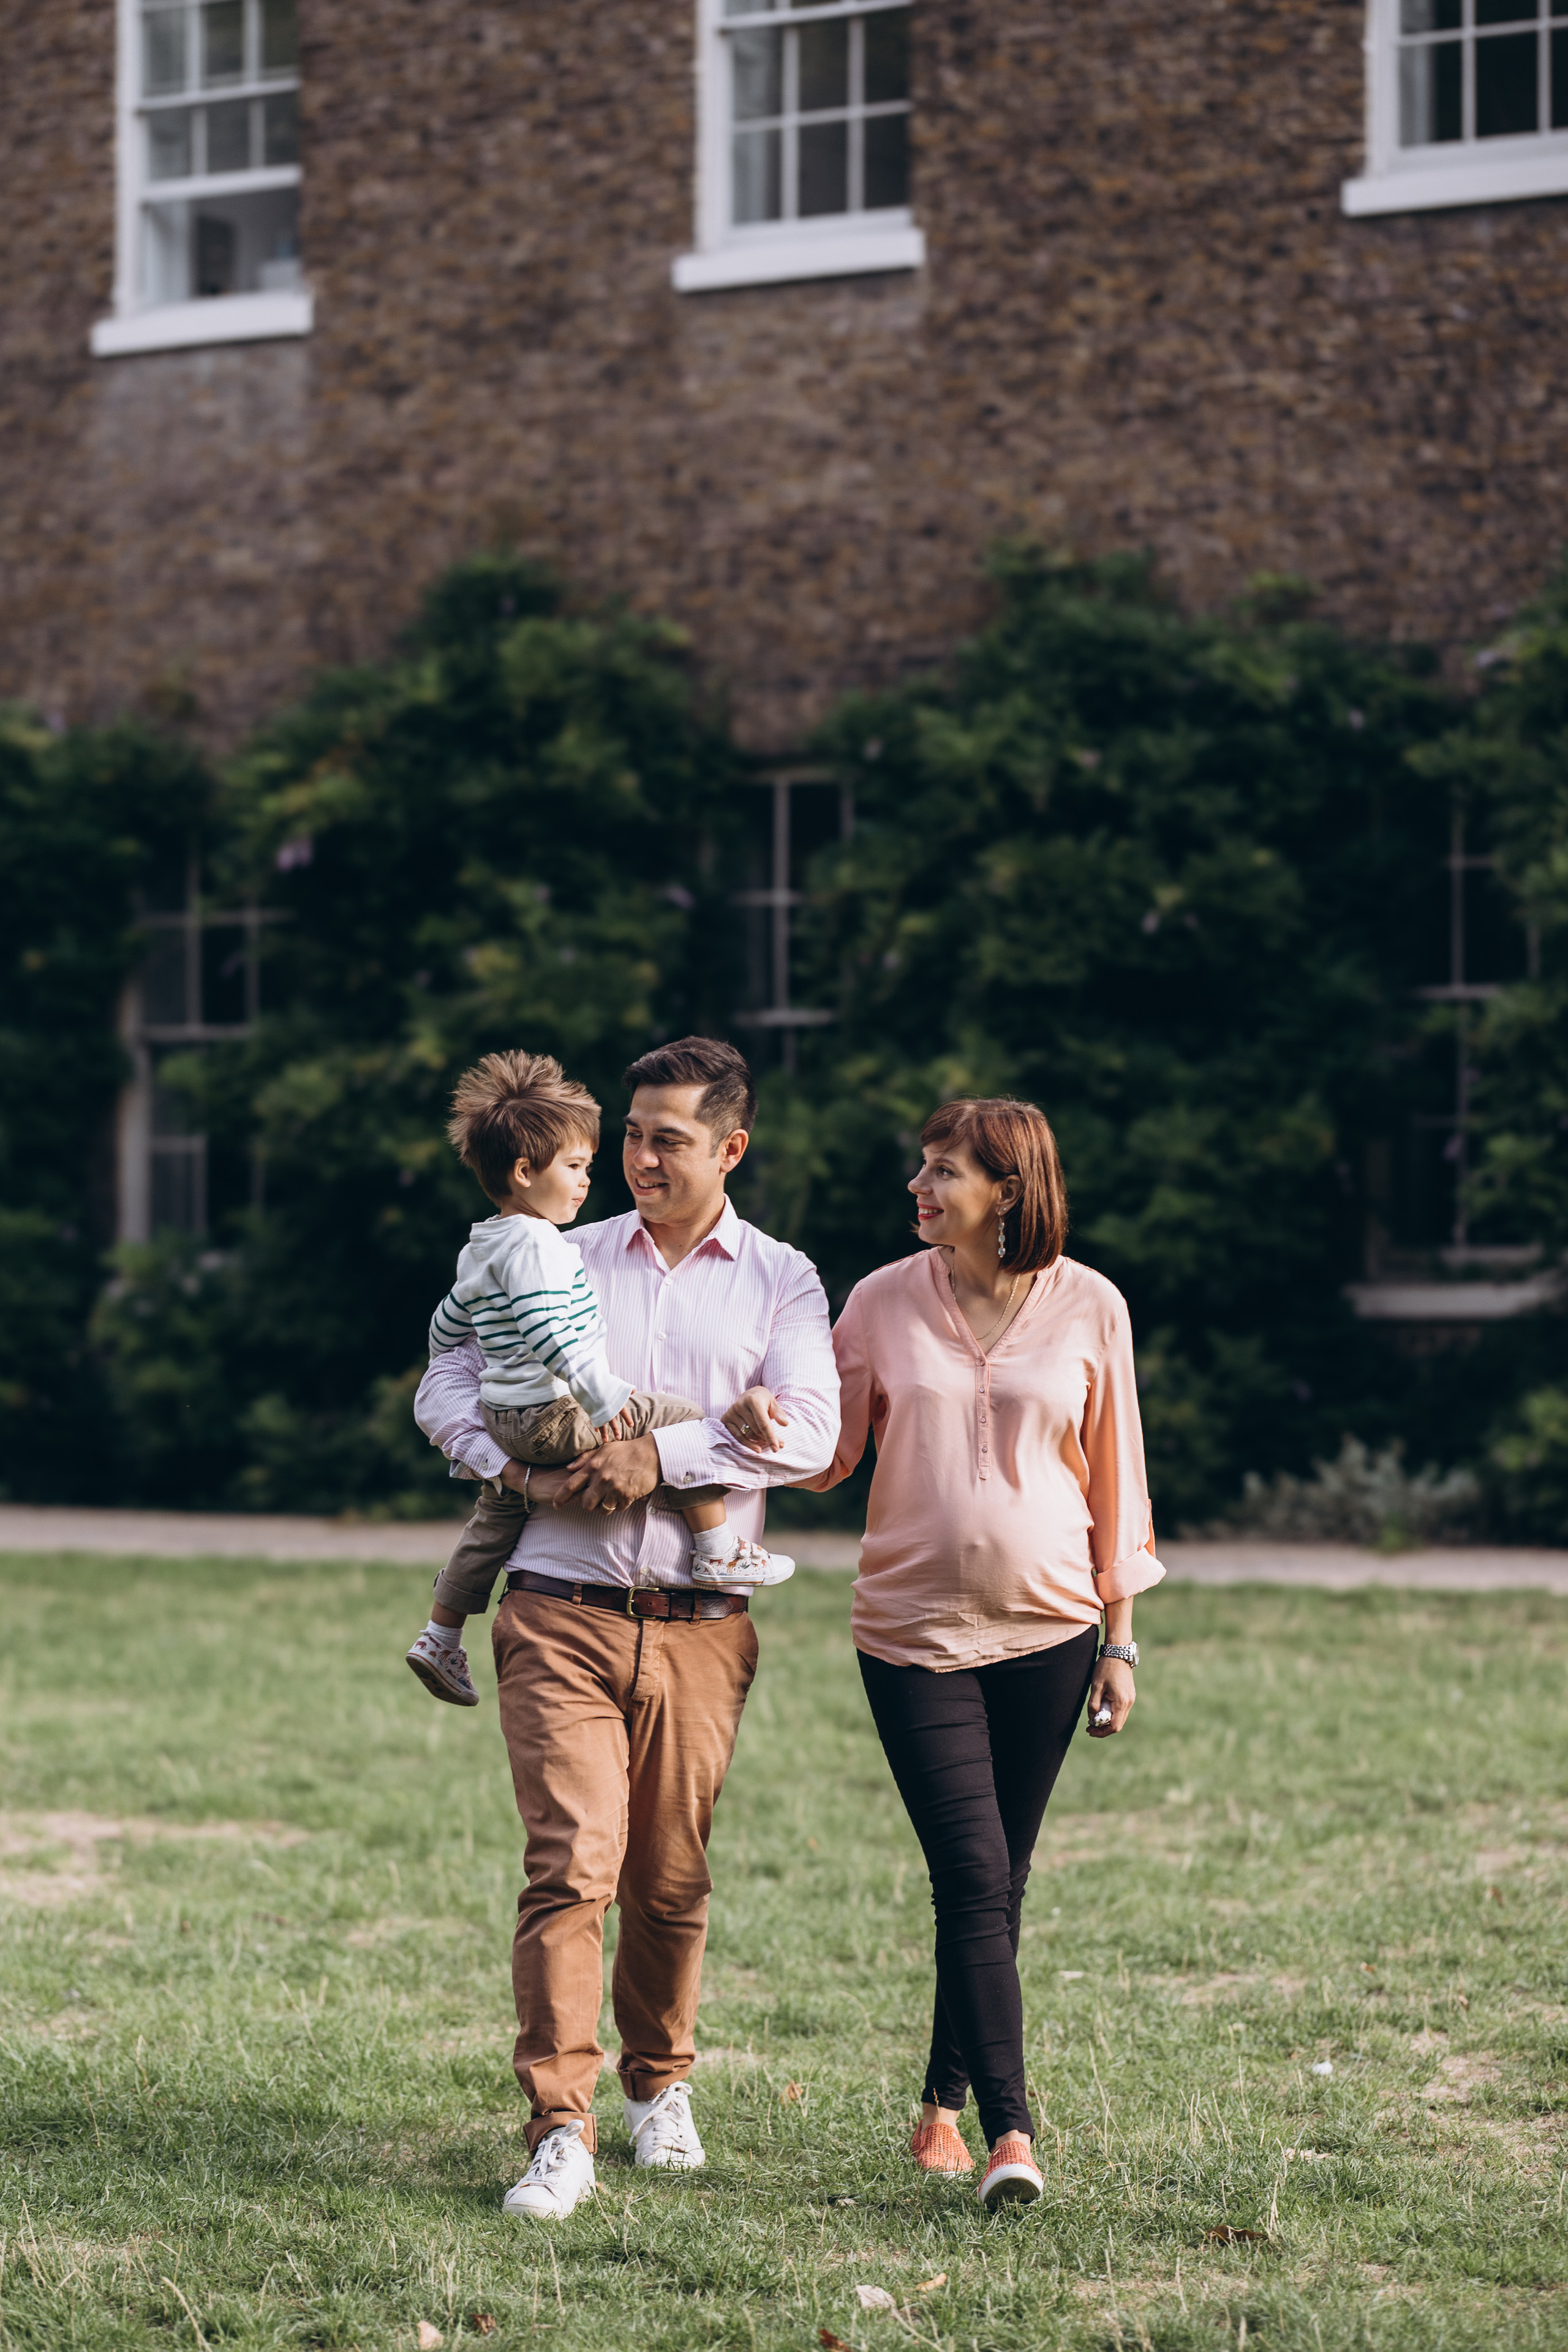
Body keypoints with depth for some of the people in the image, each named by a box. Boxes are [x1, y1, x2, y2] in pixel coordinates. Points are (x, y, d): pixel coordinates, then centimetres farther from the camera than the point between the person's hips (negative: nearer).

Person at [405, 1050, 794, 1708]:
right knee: (686, 1423, -6)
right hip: (558, 1417, -10)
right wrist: (602, 1395, -29)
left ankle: (441, 1637, 31)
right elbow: (545, 1330, -28)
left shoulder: (480, 1250, 15)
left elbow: (446, 1327, 27)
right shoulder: (536, 1245, -17)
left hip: (504, 1420, 10)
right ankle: (718, 1552, -1)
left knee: (497, 1517, 24)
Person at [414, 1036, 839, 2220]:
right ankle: (561, 2130, -14)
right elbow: (447, 1386, 12)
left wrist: (667, 1454, -15)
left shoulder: (780, 1280, 9)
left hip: (700, 1625, 0)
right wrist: (516, 1465, -7)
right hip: (563, 1611, 0)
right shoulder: (561, 1262, 13)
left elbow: (810, 1431, -6)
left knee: (673, 1879, 7)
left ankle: (662, 2085, 30)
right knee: (572, 1861, -12)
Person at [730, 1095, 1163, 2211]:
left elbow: (1115, 1474, 6)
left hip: (1046, 1629, 1)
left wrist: (1120, 1639, 6)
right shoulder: (884, 1301, 2)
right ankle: (1011, 2133, -13)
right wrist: (767, 1427, -16)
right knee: (973, 1879, -10)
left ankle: (945, 2106, 23)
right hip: (915, 1633, -1)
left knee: (999, 1884, 7)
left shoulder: (1088, 1307, 0)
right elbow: (834, 1452, 7)